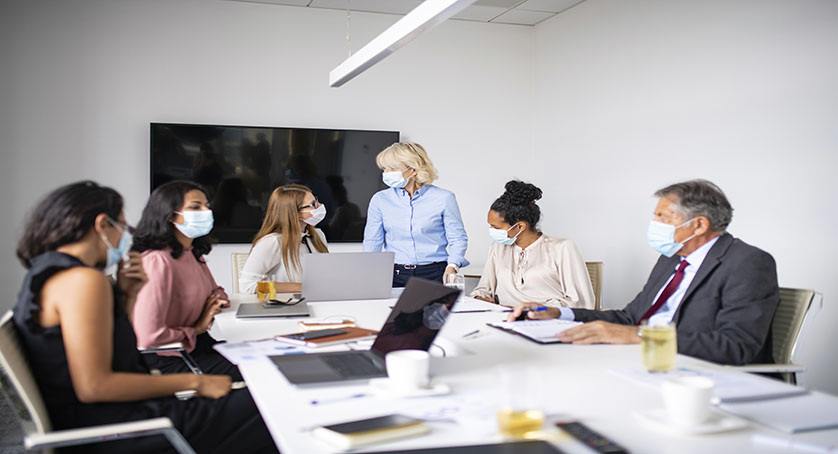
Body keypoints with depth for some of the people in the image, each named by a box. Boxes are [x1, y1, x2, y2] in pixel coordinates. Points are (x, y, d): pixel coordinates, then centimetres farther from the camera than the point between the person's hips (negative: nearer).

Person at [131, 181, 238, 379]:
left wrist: (217, 300, 1)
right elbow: (148, 336, -27)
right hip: (172, 360, -9)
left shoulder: (193, 254, 9)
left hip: (200, 345, 9)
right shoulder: (158, 262, -21)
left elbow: (214, 290, 26)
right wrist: (195, 330, -10)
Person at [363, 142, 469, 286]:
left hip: (434, 275, -1)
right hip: (395, 275, 2)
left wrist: (451, 268, -11)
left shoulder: (443, 198, 2)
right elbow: (372, 241, 10)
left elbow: (458, 239, 5)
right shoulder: (380, 199, 9)